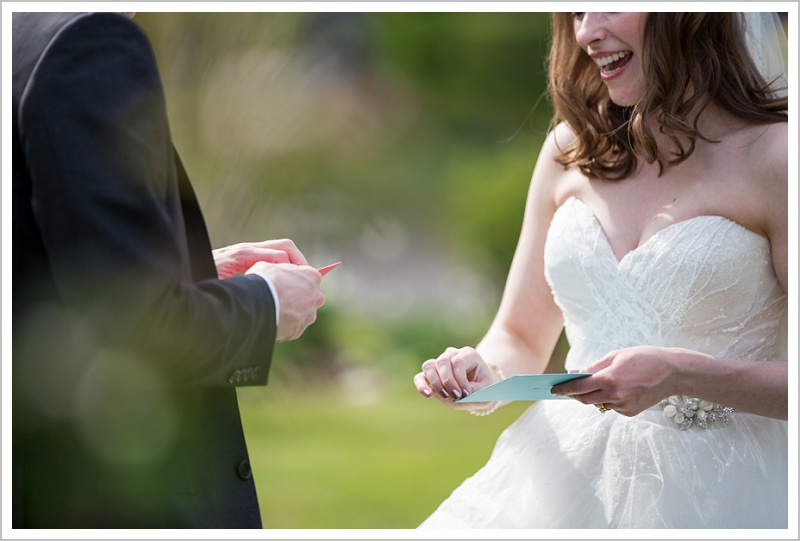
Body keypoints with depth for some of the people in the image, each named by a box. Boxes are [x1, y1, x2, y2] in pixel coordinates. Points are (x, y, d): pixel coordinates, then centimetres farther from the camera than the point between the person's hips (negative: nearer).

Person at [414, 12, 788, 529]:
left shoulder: (771, 157, -7)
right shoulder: (573, 147, 10)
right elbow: (520, 338, 17)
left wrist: (682, 374, -23)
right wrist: (484, 379, -5)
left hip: (711, 490, -4)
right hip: (565, 475, 5)